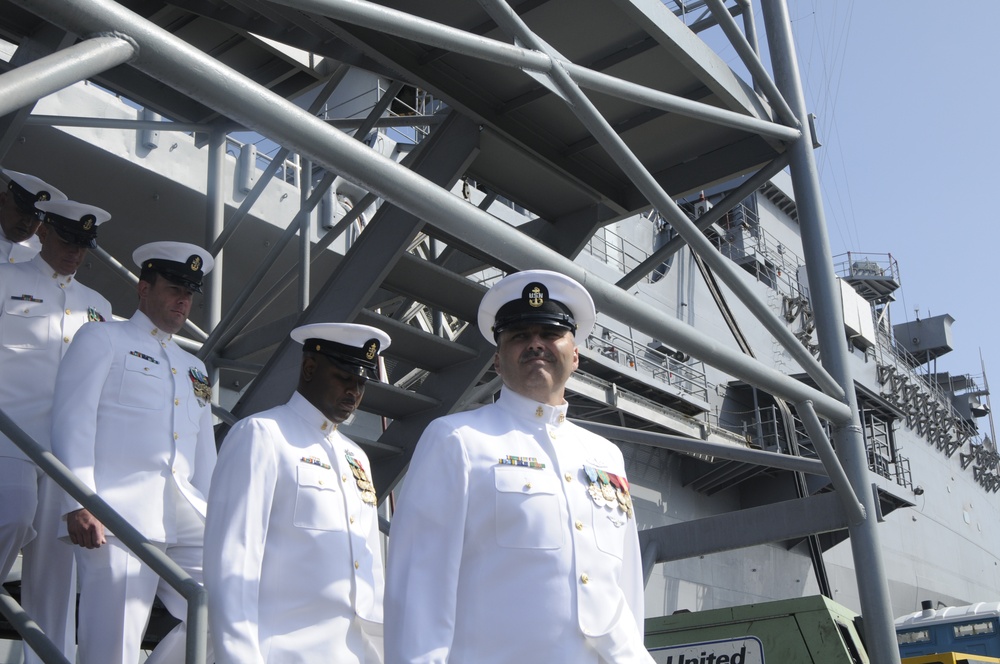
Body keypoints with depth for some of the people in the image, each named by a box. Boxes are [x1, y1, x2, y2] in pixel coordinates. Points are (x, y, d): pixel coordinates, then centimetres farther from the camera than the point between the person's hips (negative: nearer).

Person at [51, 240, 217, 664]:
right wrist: (78, 504, -14)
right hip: (118, 516, -6)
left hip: (188, 523, 6)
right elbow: (73, 420, -3)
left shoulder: (195, 368, 28)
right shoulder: (103, 339, 10)